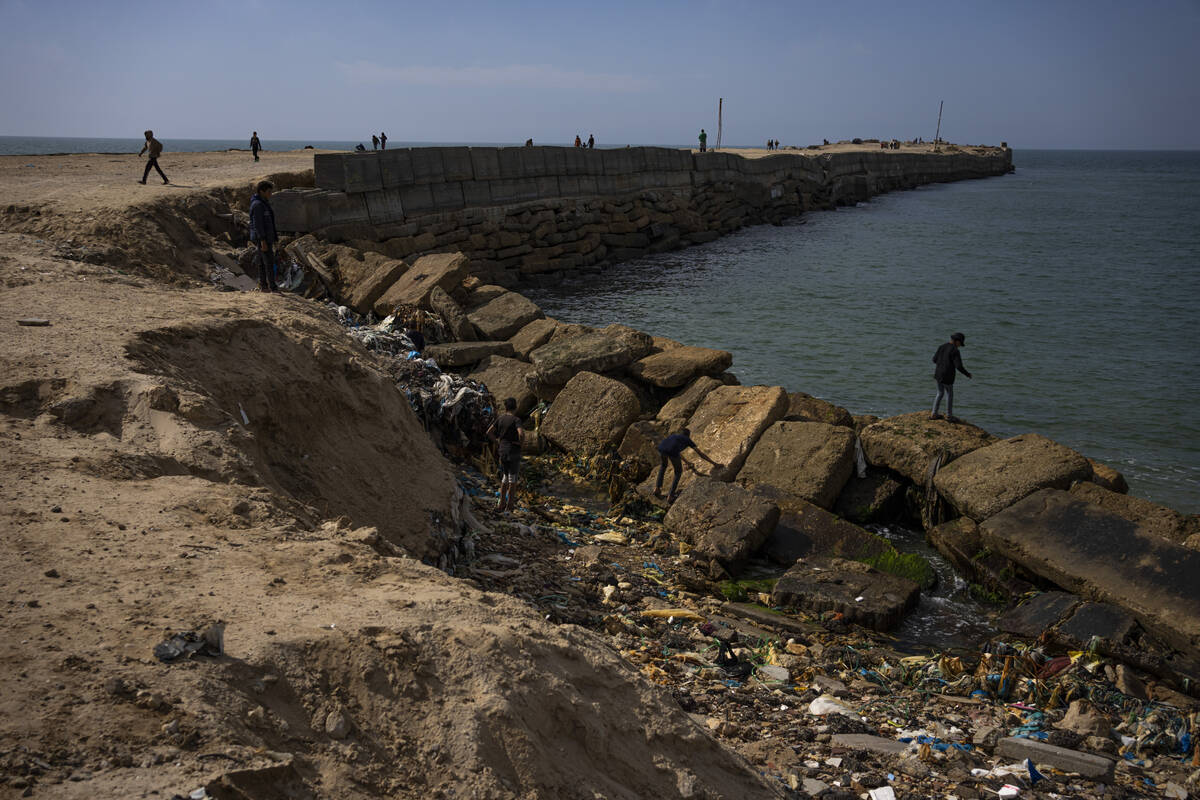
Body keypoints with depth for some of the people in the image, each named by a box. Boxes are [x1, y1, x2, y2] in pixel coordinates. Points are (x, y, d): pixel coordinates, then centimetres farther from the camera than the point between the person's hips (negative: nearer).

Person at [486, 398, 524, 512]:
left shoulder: (500, 418, 3)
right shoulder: (516, 420, -14)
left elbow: (489, 432, 6)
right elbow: (521, 433, -29)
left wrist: (497, 442, 12)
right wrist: (521, 441, -10)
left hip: (502, 451, 5)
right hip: (513, 451, -5)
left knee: (505, 477, 19)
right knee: (513, 479, 6)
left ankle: (502, 503, 21)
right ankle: (509, 506, 8)